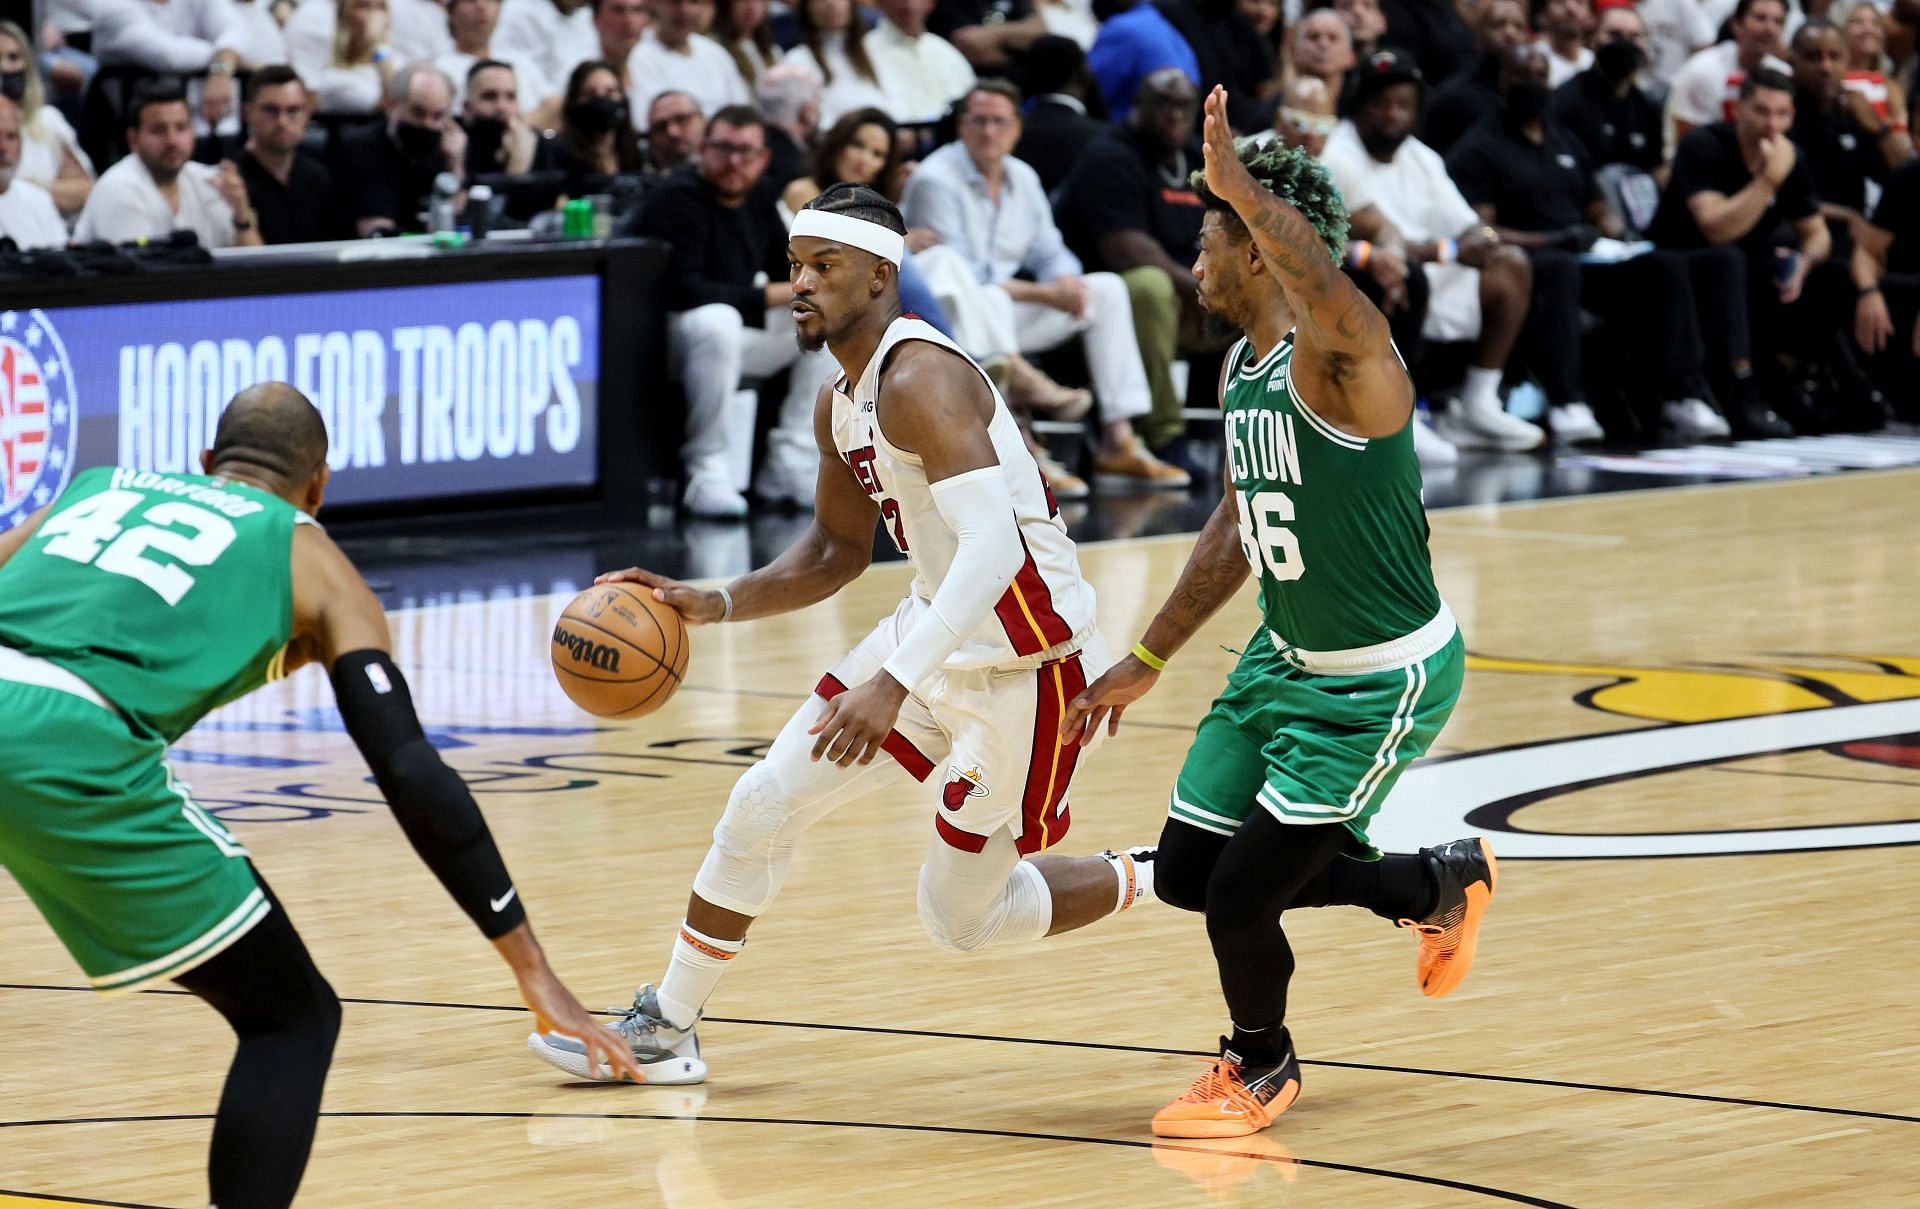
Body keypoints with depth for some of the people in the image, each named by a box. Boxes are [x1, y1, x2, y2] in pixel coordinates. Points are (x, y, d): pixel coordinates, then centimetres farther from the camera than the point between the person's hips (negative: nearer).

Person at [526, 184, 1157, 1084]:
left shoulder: (921, 379, -24)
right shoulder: (840, 404, 6)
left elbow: (993, 548, -35)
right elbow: (837, 552, 20)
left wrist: (893, 685, -42)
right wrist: (715, 604, 4)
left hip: (1022, 666, -9)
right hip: (938, 634, 9)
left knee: (962, 919, 0)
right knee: (764, 803, 7)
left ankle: (1158, 880, 21)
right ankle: (666, 1030, 19)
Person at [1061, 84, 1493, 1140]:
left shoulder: (1341, 356, -24)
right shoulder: (1240, 372, 4)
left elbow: (1326, 291, -52)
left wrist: (1237, 182, -48)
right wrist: (1145, 663, 20)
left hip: (1381, 683, -9)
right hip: (1287, 656, 9)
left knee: (1242, 889, -6)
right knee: (1185, 872, 11)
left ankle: (1261, 1068, 26)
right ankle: (1438, 884, 30)